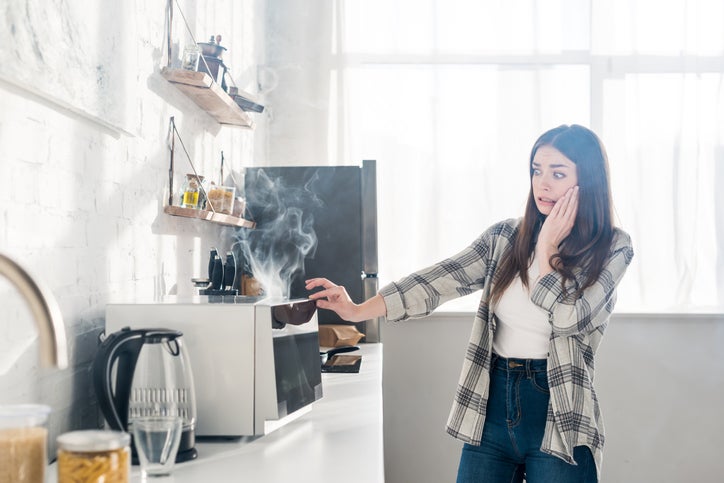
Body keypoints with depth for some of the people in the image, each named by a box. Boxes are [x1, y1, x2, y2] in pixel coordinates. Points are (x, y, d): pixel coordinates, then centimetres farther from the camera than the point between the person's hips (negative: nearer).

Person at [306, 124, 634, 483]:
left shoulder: (612, 249, -4)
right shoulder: (506, 237, 5)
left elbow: (567, 317, -16)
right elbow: (439, 280, -4)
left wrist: (546, 249, -11)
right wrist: (358, 311, -12)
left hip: (559, 417, -3)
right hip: (490, 404, 3)